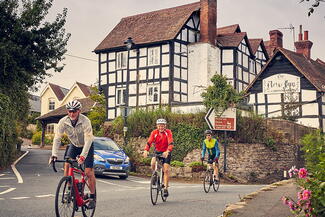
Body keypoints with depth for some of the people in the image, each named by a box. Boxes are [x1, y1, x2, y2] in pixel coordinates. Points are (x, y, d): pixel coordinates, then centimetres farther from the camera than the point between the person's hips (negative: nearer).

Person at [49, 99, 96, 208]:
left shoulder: (85, 121, -31)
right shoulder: (63, 121, -21)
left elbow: (88, 140, -34)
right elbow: (57, 138, -20)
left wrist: (82, 156, -44)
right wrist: (54, 155, -30)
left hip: (87, 146, -4)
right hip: (74, 145, 4)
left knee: (88, 172, -10)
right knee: (67, 165, -18)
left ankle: (92, 198, 3)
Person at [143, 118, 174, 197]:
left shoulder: (168, 132, -16)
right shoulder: (154, 132, -10)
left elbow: (171, 143, -28)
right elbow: (149, 142, -20)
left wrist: (167, 151, -47)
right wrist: (146, 150, -39)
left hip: (166, 153, -2)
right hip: (157, 151, 2)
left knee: (166, 170, -11)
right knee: (153, 163, -26)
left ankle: (165, 188, -3)